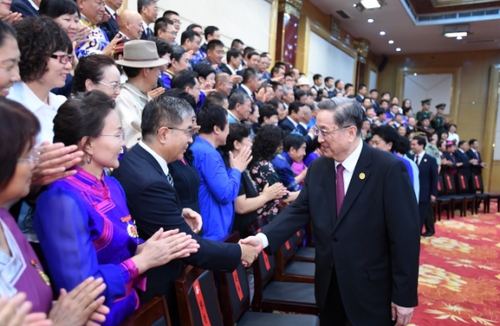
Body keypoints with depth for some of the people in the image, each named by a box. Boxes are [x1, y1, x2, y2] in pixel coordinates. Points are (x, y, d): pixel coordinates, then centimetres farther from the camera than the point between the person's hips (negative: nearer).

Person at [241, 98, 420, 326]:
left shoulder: (389, 169, -17)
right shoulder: (317, 168, 0)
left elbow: (405, 235, -16)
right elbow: (299, 210, -2)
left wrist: (404, 296, -12)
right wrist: (264, 237, -18)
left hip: (372, 289, -4)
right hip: (328, 285, 5)